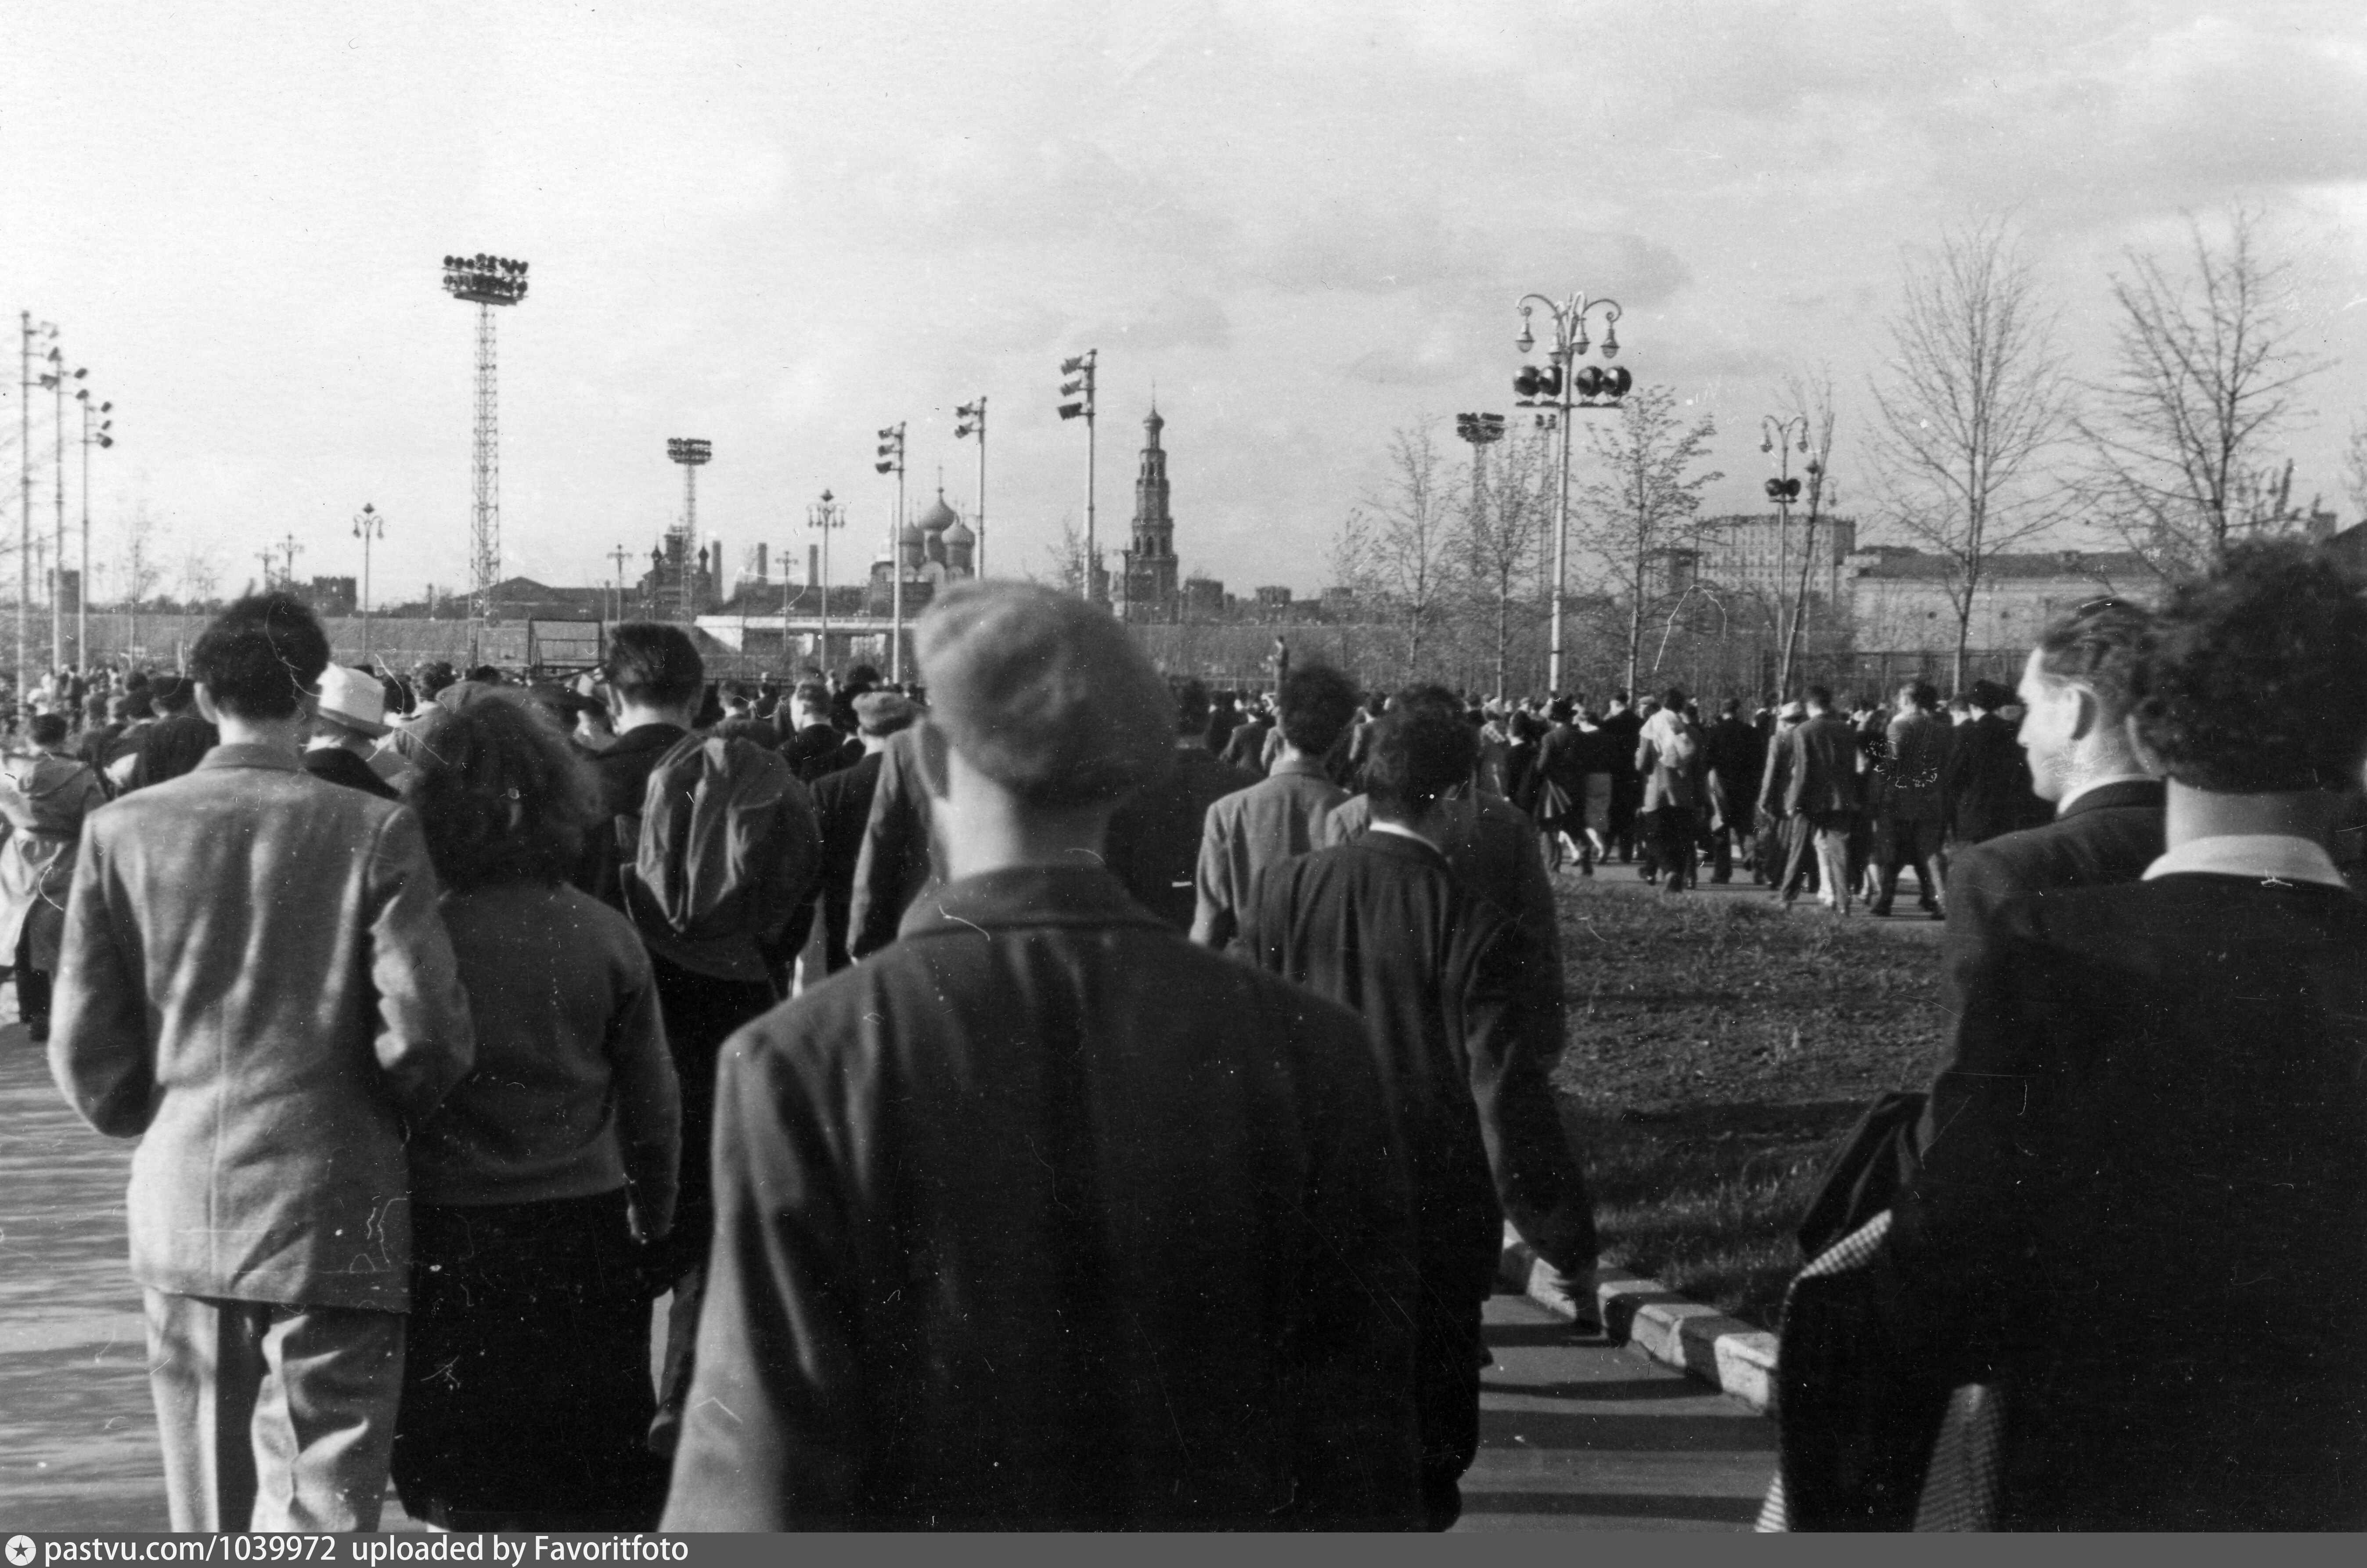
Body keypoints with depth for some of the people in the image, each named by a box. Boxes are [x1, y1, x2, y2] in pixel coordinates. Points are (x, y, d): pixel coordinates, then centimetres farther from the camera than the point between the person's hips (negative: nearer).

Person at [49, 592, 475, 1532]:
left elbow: (83, 1050, 0)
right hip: (334, 1217, -4)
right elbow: (423, 1031, -13)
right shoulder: (373, 832, -10)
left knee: (211, 1520, 19)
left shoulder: (120, 831, -1)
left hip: (179, 1211, 4)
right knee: (317, 1513, 0)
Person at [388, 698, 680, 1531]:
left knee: (464, 1500, 8)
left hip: (450, 1236, -1)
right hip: (583, 1235, 2)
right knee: (594, 1516, 11)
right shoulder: (606, 936, -4)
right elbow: (653, 1102, 3)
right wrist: (654, 1214, 17)